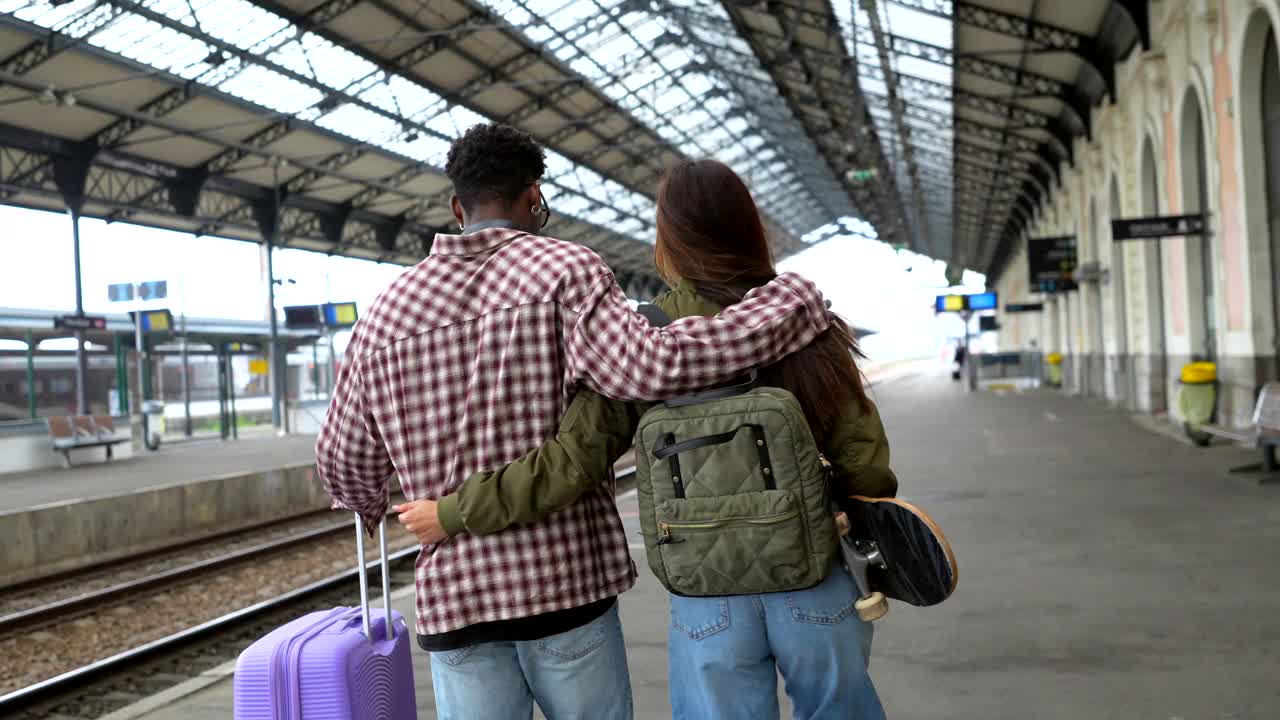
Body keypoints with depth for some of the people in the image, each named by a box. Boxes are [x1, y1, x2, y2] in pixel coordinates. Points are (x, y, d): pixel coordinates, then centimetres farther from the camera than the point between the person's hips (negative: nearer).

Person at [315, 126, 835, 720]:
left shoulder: (387, 310, 6)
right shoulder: (562, 270, -7)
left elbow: (344, 461, 13)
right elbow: (652, 367, -24)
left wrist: (368, 504, 37)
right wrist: (794, 300, -14)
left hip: (455, 593, 3)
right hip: (567, 580, -3)